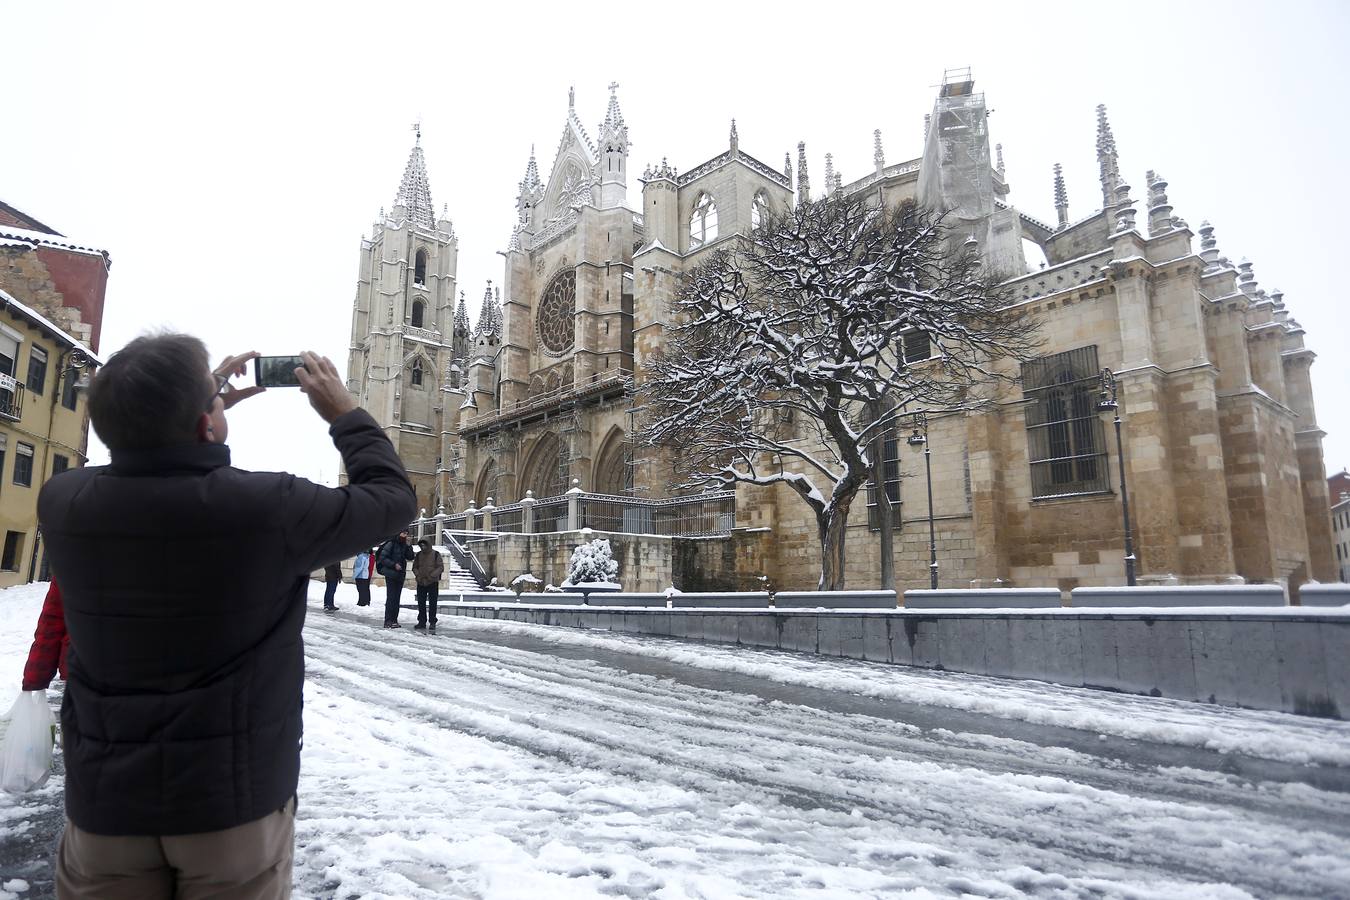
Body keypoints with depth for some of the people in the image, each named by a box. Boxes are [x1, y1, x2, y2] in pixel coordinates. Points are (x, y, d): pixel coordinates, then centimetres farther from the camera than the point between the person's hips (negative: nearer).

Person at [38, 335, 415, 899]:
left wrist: (204, 398, 13)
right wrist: (345, 413, 2)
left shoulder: (62, 503, -10)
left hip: (105, 797, 3)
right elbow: (393, 498, -7)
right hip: (234, 796, -3)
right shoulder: (268, 508, -23)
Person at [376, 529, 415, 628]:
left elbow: (410, 557, 4)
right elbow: (382, 558, -11)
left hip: (400, 575, 7)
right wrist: (394, 565, -17)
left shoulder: (404, 545, 12)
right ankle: (388, 621, -6)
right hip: (391, 575, -7)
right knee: (391, 598, -8)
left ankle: (394, 620, 11)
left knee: (397, 598, 7)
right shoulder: (391, 544, -7)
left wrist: (408, 546, -6)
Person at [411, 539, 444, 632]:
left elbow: (441, 567, -6)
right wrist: (417, 574, -5)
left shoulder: (436, 554, -4)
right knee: (421, 603, 10)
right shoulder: (418, 555, 8)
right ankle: (422, 621, 20)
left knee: (432, 604, -1)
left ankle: (432, 622, 5)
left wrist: (432, 575, -18)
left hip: (432, 583, -4)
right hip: (421, 583, 4)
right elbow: (414, 567, 15)